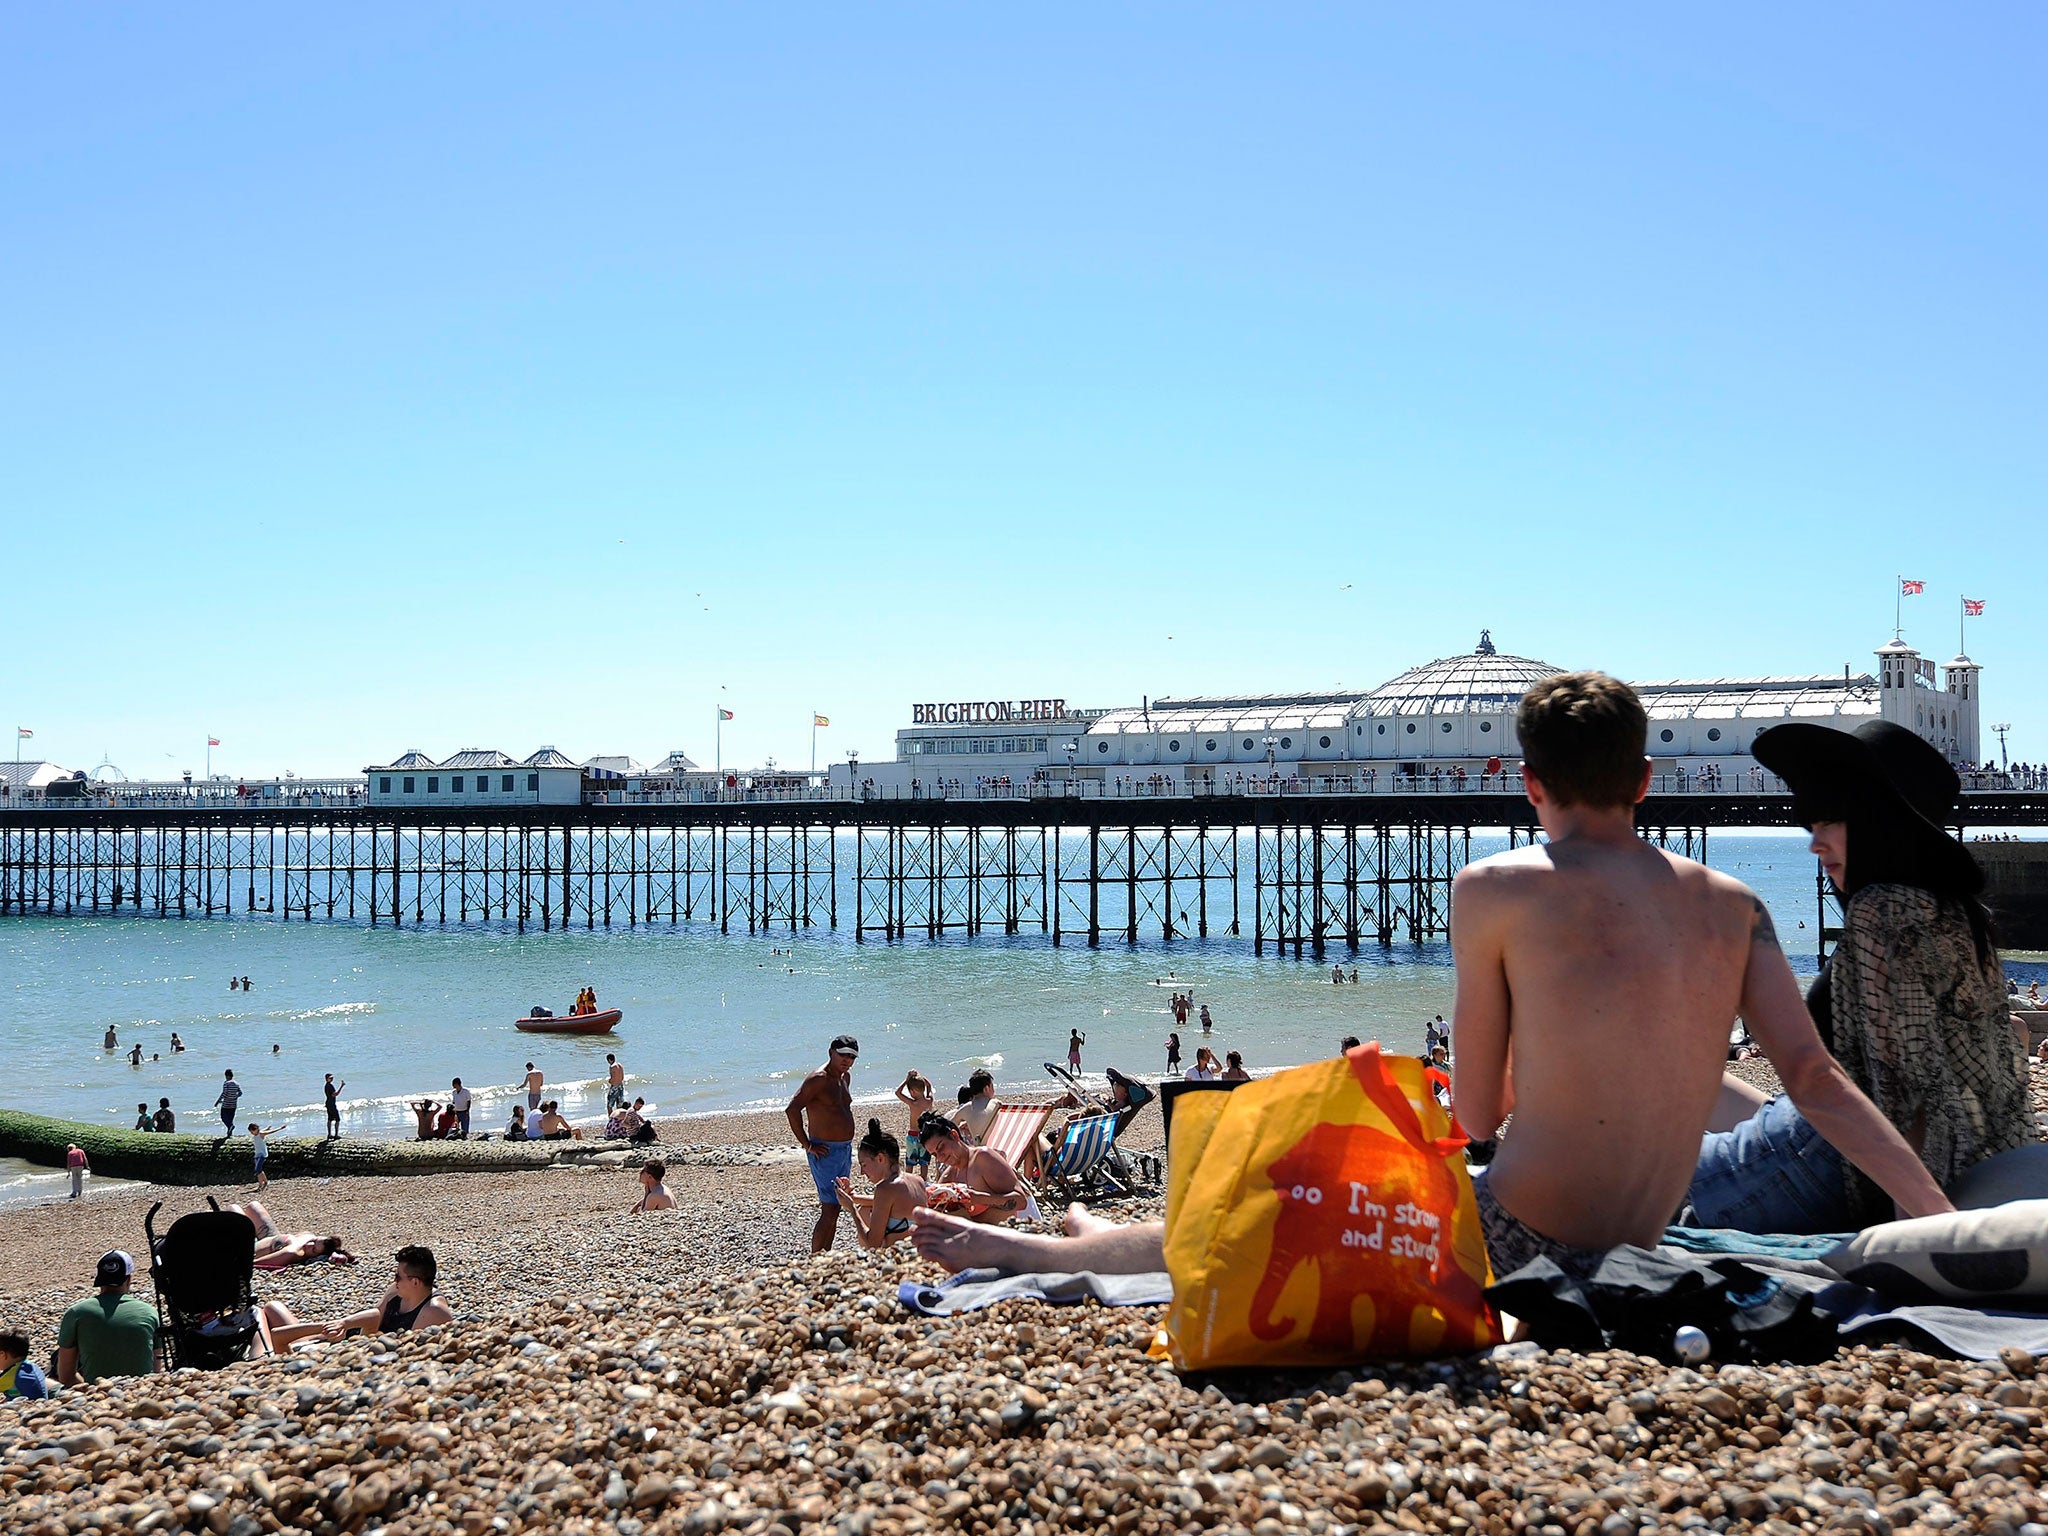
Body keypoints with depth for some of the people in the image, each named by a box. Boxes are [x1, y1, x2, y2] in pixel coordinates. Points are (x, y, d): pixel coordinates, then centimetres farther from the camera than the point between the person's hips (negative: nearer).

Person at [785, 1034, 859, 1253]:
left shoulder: (846, 1077, 12)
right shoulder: (819, 1079, -16)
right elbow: (792, 1109, -23)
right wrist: (807, 1145, -20)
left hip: (845, 1150, 9)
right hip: (826, 1152, -9)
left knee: (835, 1210, 12)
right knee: (829, 1211, -12)